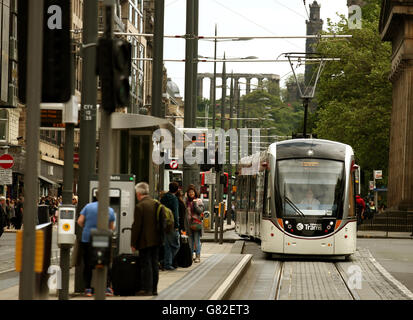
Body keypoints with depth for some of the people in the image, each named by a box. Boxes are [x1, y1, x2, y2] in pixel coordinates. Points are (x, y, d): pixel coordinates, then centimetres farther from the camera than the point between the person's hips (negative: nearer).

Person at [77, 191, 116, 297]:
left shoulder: (88, 206, -3)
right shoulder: (110, 210, -1)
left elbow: (80, 221, -5)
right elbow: (112, 228, 6)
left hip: (87, 239, 0)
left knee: (88, 265, 7)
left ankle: (88, 288, 5)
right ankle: (107, 287, 4)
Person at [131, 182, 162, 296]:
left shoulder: (140, 206, -14)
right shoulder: (156, 204, 7)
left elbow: (136, 226, -14)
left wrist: (133, 243, -9)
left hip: (145, 241, -7)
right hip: (156, 240, 7)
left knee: (146, 265, -2)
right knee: (155, 264, 12)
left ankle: (147, 289, -1)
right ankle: (154, 289, 17)